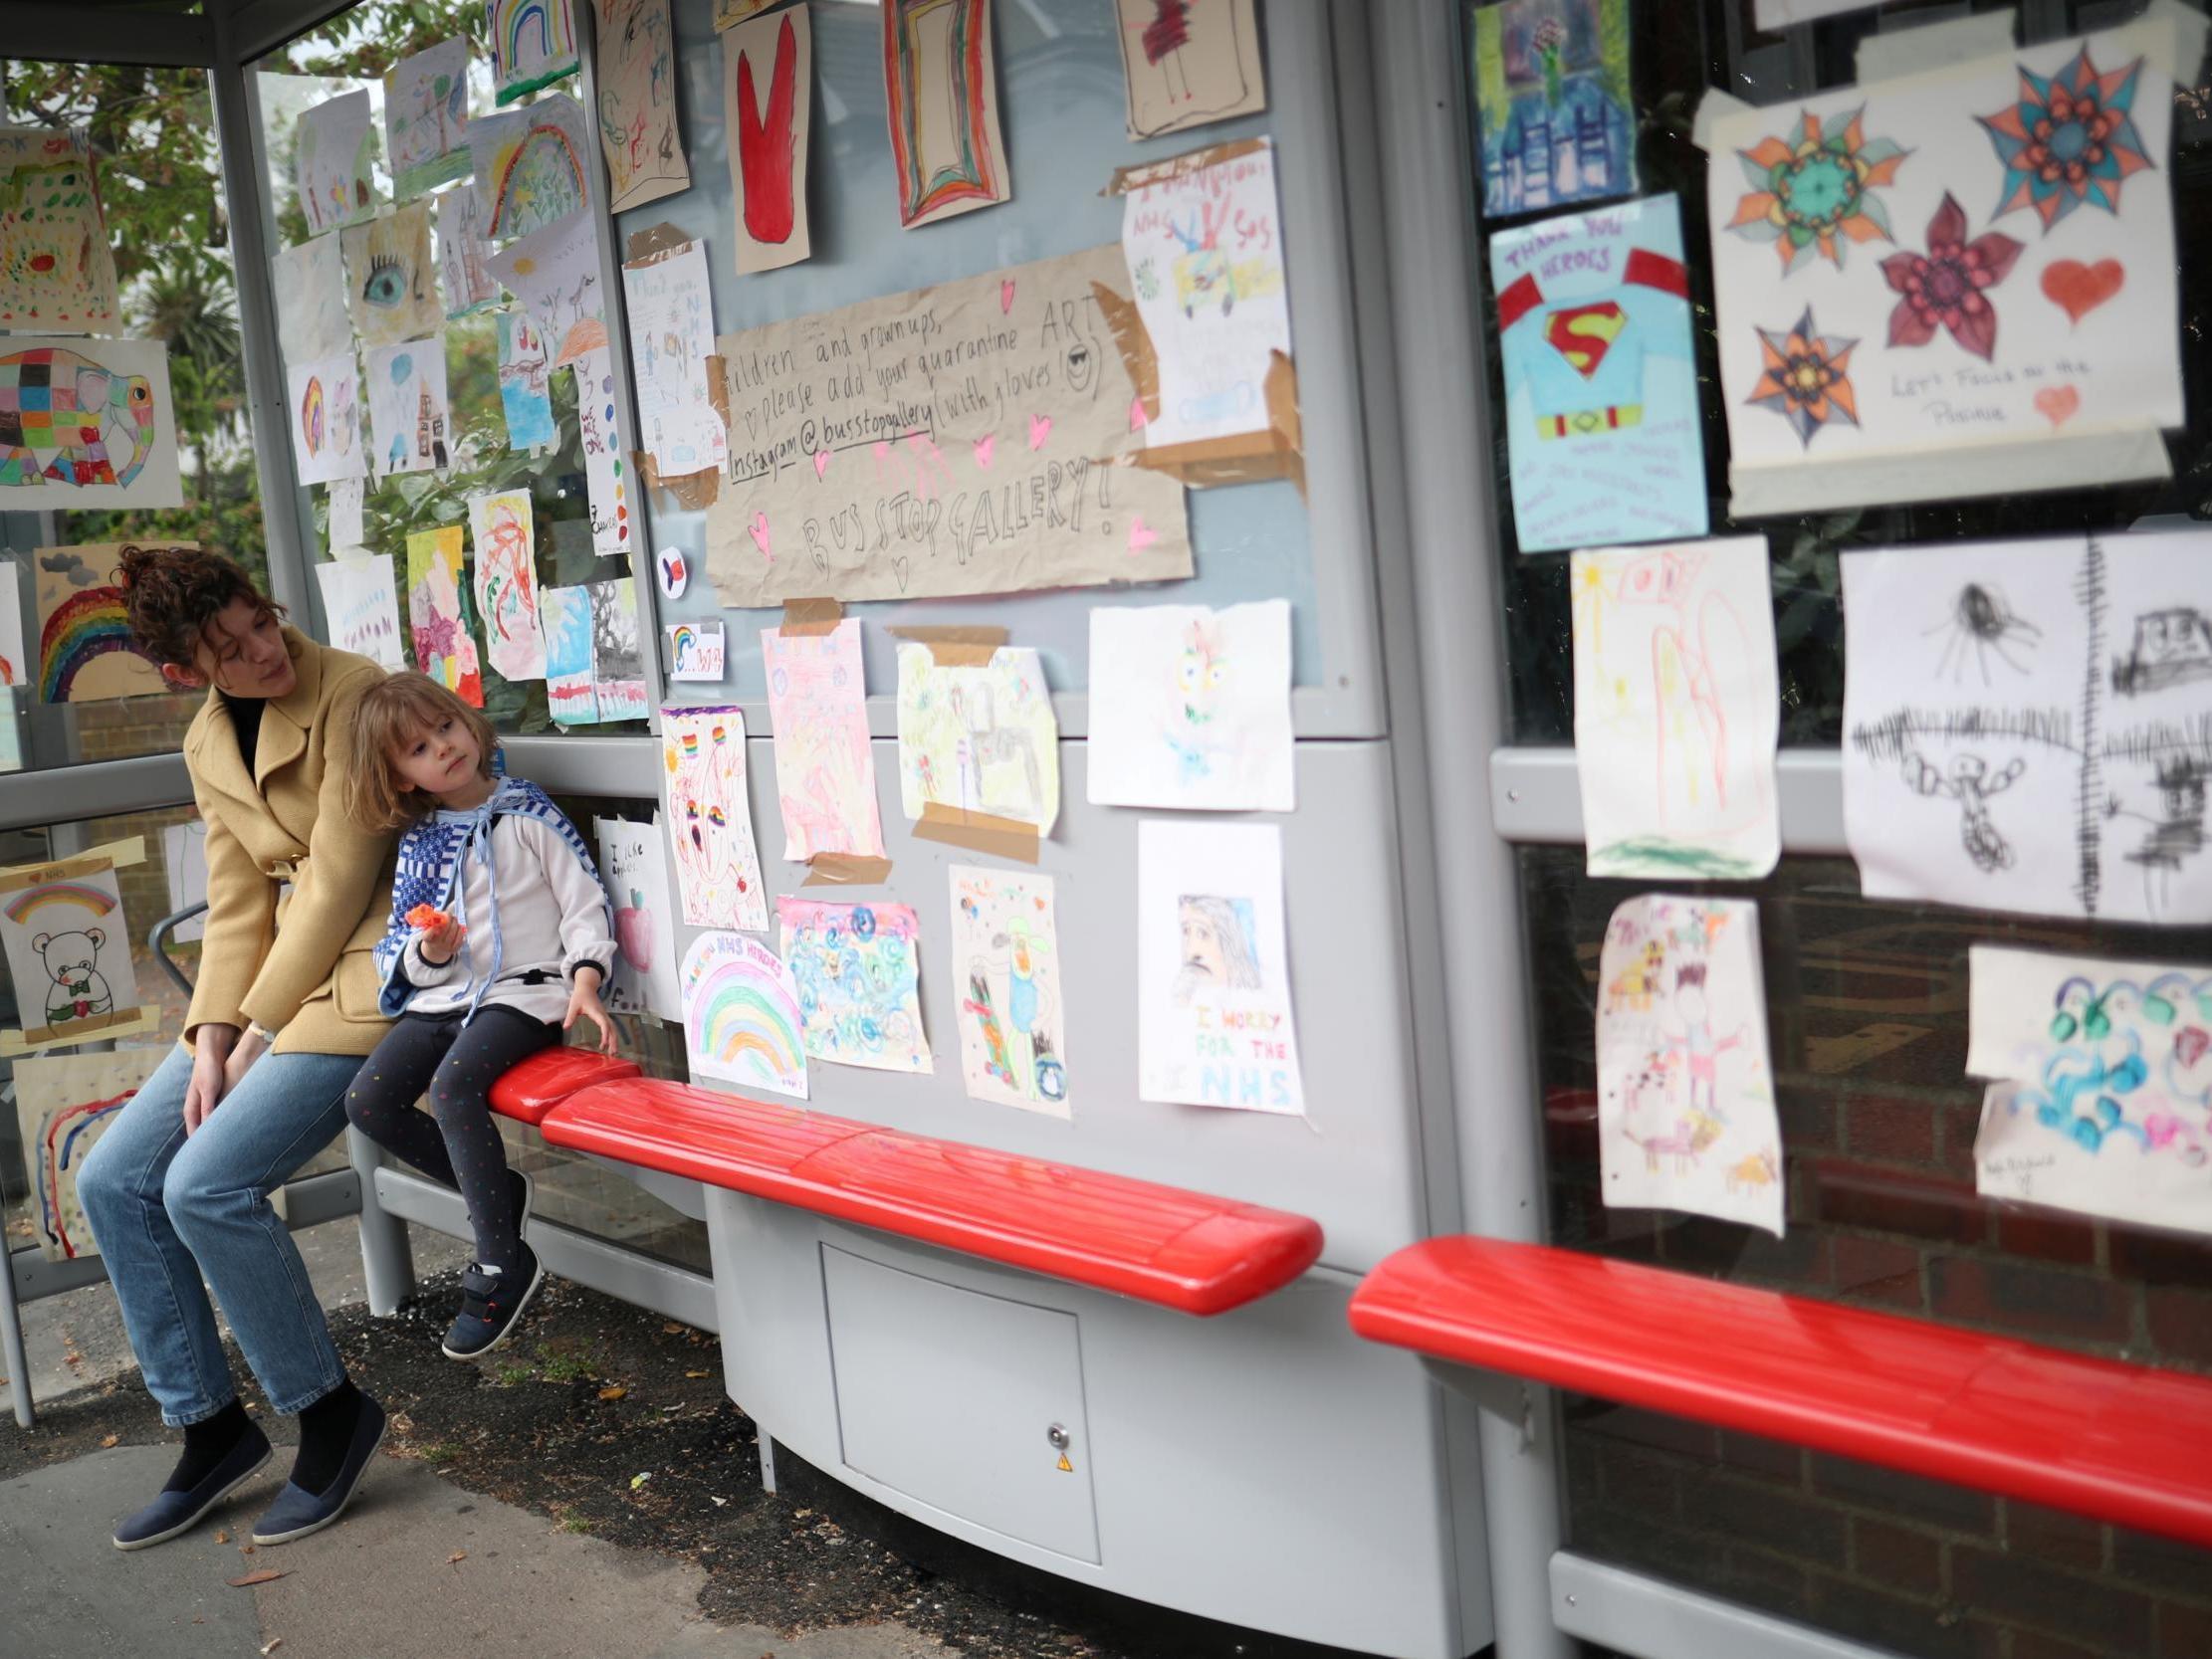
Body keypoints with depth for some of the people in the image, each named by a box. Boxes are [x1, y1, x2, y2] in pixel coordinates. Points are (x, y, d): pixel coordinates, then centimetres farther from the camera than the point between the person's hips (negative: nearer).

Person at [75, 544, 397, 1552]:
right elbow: (237, 904, 9)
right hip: (279, 975, 8)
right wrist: (212, 1039, -4)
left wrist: (259, 1033, -12)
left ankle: (331, 1415, 0)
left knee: (207, 1183, -20)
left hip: (365, 971, -8)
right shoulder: (208, 744, 10)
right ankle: (209, 1430, 12)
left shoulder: (351, 694, -14)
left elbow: (339, 882, -15)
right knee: (113, 1180, -1)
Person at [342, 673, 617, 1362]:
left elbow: (583, 901, -3)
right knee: (368, 1099, -12)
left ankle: (502, 1264, -18)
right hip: (444, 995, 6)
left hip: (525, 989, -6)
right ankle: (496, 1191, 6)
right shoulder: (417, 840, 12)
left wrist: (585, 980, -17)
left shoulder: (527, 813, -1)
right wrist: (427, 952, -9)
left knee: (452, 1085, -30)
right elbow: (401, 950, 14)